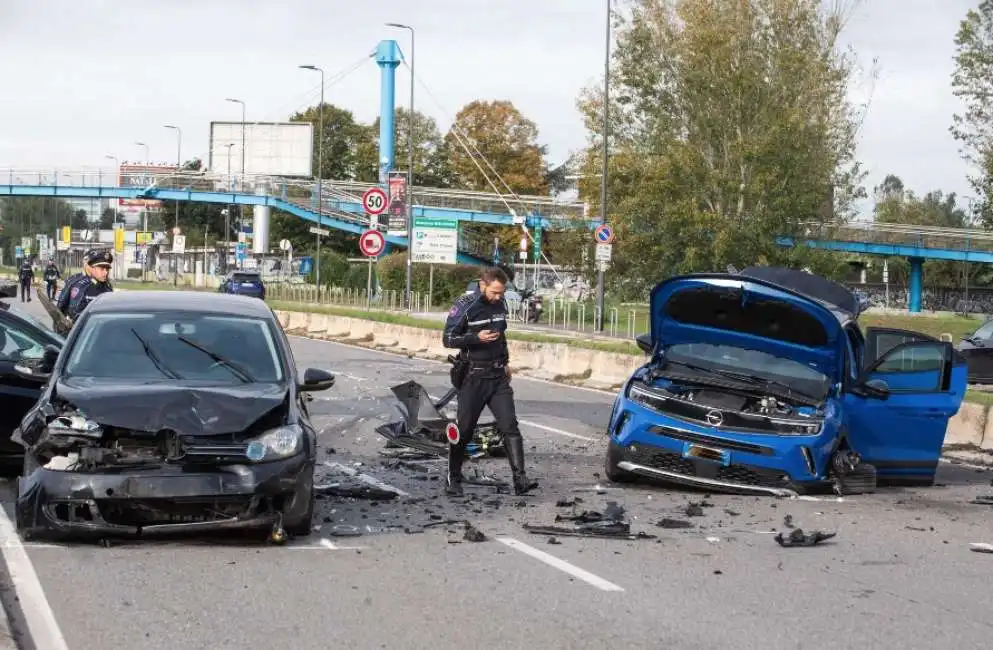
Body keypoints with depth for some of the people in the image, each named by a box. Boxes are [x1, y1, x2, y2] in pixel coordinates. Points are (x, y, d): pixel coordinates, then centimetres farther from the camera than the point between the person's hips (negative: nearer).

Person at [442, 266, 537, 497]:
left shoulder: (500, 304, 9)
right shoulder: (465, 305, -10)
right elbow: (448, 339, -11)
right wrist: (477, 338, -23)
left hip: (498, 375, 5)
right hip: (473, 376, -5)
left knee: (510, 426, -7)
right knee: (464, 429, 2)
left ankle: (520, 480, -13)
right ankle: (453, 479, 18)